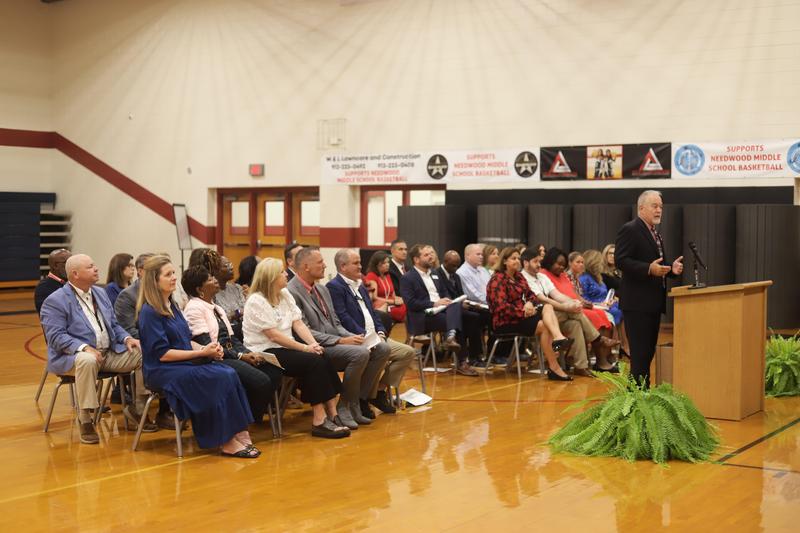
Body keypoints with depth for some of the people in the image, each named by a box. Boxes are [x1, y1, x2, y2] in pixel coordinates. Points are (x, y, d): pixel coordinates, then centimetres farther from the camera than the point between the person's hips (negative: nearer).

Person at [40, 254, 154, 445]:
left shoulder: (100, 293, 15)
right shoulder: (55, 301, -8)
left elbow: (113, 325, 19)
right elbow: (56, 336, -17)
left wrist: (127, 338, -3)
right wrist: (84, 348, -31)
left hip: (110, 352, 7)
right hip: (74, 356, -7)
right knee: (87, 361, -41)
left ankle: (138, 408, 2)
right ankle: (85, 421, -29)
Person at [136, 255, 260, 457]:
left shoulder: (172, 306, 16)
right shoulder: (149, 312, -11)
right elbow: (162, 353, -16)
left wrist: (207, 349, -1)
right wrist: (202, 353, -14)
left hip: (186, 364, 8)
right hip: (163, 372, -8)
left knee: (229, 374, -20)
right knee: (220, 378, -27)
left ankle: (239, 433, -25)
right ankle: (226, 442, -21)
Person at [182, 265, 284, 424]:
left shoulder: (216, 308, 21)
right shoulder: (194, 308, -7)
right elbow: (206, 345, -15)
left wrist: (249, 353, -1)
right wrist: (241, 356, -15)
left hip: (231, 355, 9)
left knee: (275, 372, -13)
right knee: (261, 381, -27)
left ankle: (254, 417, -1)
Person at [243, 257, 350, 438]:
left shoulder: (285, 294, 12)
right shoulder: (256, 302, -13)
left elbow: (298, 323, 7)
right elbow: (274, 336, -18)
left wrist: (313, 344, -11)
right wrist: (306, 348, -19)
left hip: (286, 347, 8)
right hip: (265, 353, -8)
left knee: (324, 360, -17)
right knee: (314, 362, -25)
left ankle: (332, 414, -17)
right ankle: (319, 421, -23)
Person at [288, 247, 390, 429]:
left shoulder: (322, 288, 18)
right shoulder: (292, 293, -12)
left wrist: (351, 337, 0)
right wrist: (340, 340, -20)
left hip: (336, 341, 9)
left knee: (381, 349, -6)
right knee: (360, 353, -30)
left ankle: (359, 400, 0)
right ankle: (345, 406, -13)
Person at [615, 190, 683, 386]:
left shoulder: (655, 233, 19)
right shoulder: (629, 230, -10)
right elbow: (621, 260, -18)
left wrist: (672, 268, 6)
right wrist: (649, 269, -27)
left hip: (654, 303, 9)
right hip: (638, 303, -9)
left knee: (649, 351, 11)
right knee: (640, 353, -8)